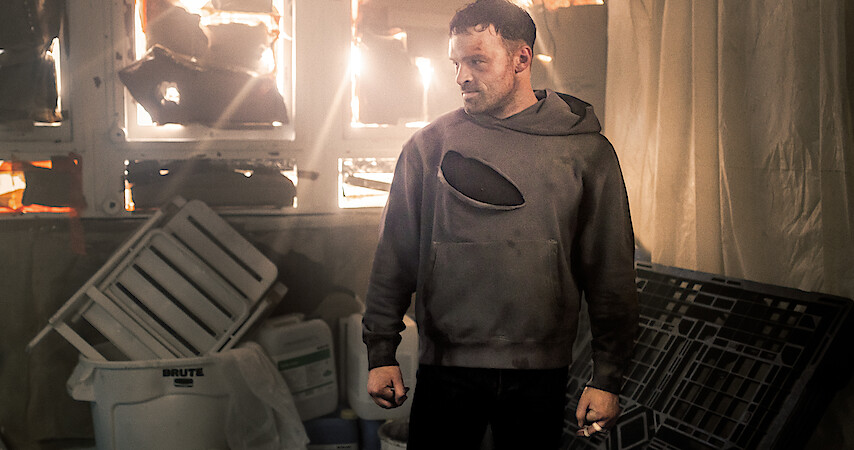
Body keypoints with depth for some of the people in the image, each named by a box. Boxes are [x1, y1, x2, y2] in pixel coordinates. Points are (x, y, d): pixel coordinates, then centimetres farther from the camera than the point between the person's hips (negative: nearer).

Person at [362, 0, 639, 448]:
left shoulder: (586, 150, 0)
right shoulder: (429, 145, 3)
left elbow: (611, 273, 1)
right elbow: (394, 256, 6)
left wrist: (607, 377, -1)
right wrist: (381, 351, 3)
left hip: (541, 375, 0)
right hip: (444, 365, 1)